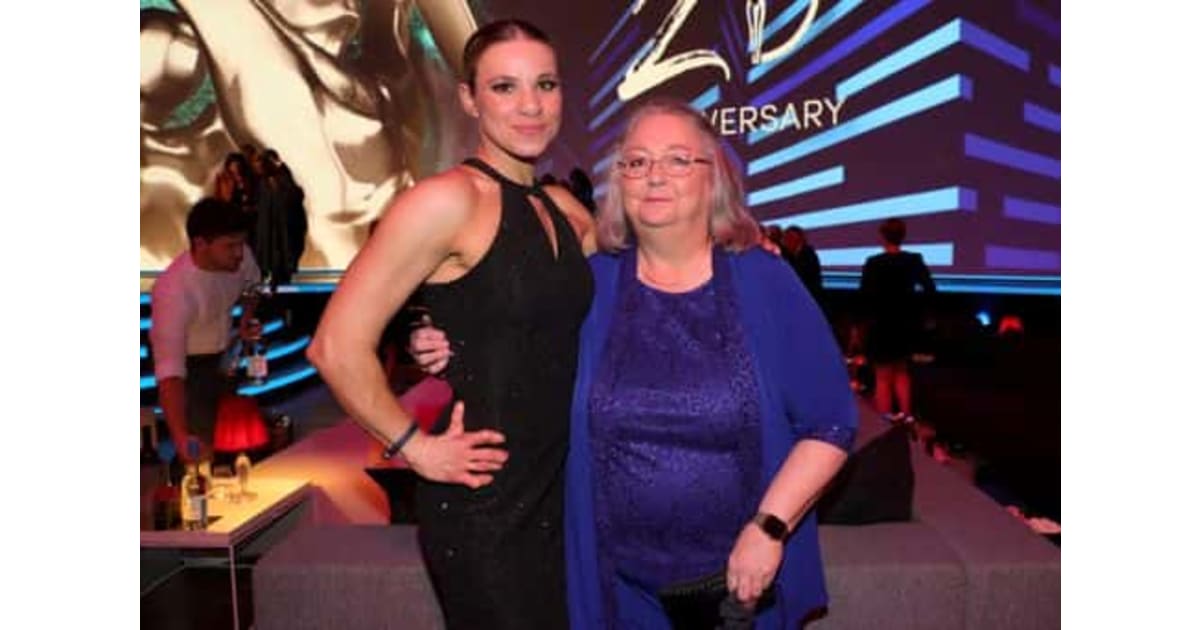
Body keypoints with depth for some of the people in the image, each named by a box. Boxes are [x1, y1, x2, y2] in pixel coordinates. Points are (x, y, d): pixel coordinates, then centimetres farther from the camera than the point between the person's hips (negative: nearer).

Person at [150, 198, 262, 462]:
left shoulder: (240, 257, -22)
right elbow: (170, 370, -44)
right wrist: (180, 435, -54)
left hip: (222, 355, 6)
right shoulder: (173, 291, -39)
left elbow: (253, 286, 6)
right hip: (187, 365, -6)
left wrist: (248, 319, -12)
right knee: (206, 442, -8)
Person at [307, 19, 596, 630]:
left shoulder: (564, 210, 7)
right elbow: (337, 346, -18)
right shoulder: (448, 200, -16)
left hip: (559, 493, 7)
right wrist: (416, 447, -10)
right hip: (483, 509, -7)